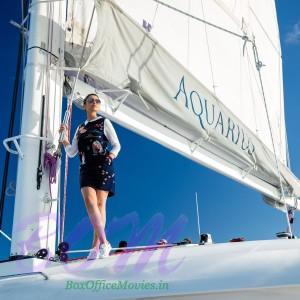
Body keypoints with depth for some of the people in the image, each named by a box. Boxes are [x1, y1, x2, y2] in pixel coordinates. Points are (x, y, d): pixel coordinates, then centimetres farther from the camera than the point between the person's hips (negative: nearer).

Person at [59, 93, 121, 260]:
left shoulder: (104, 122, 11)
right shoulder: (80, 128, 20)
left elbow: (116, 145, 8)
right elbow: (71, 152, 17)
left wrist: (112, 154, -13)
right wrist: (64, 137, 2)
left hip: (103, 167, -3)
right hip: (86, 169, 3)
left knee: (100, 203, -8)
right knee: (89, 201, -17)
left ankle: (96, 246, -8)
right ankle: (103, 242, -18)